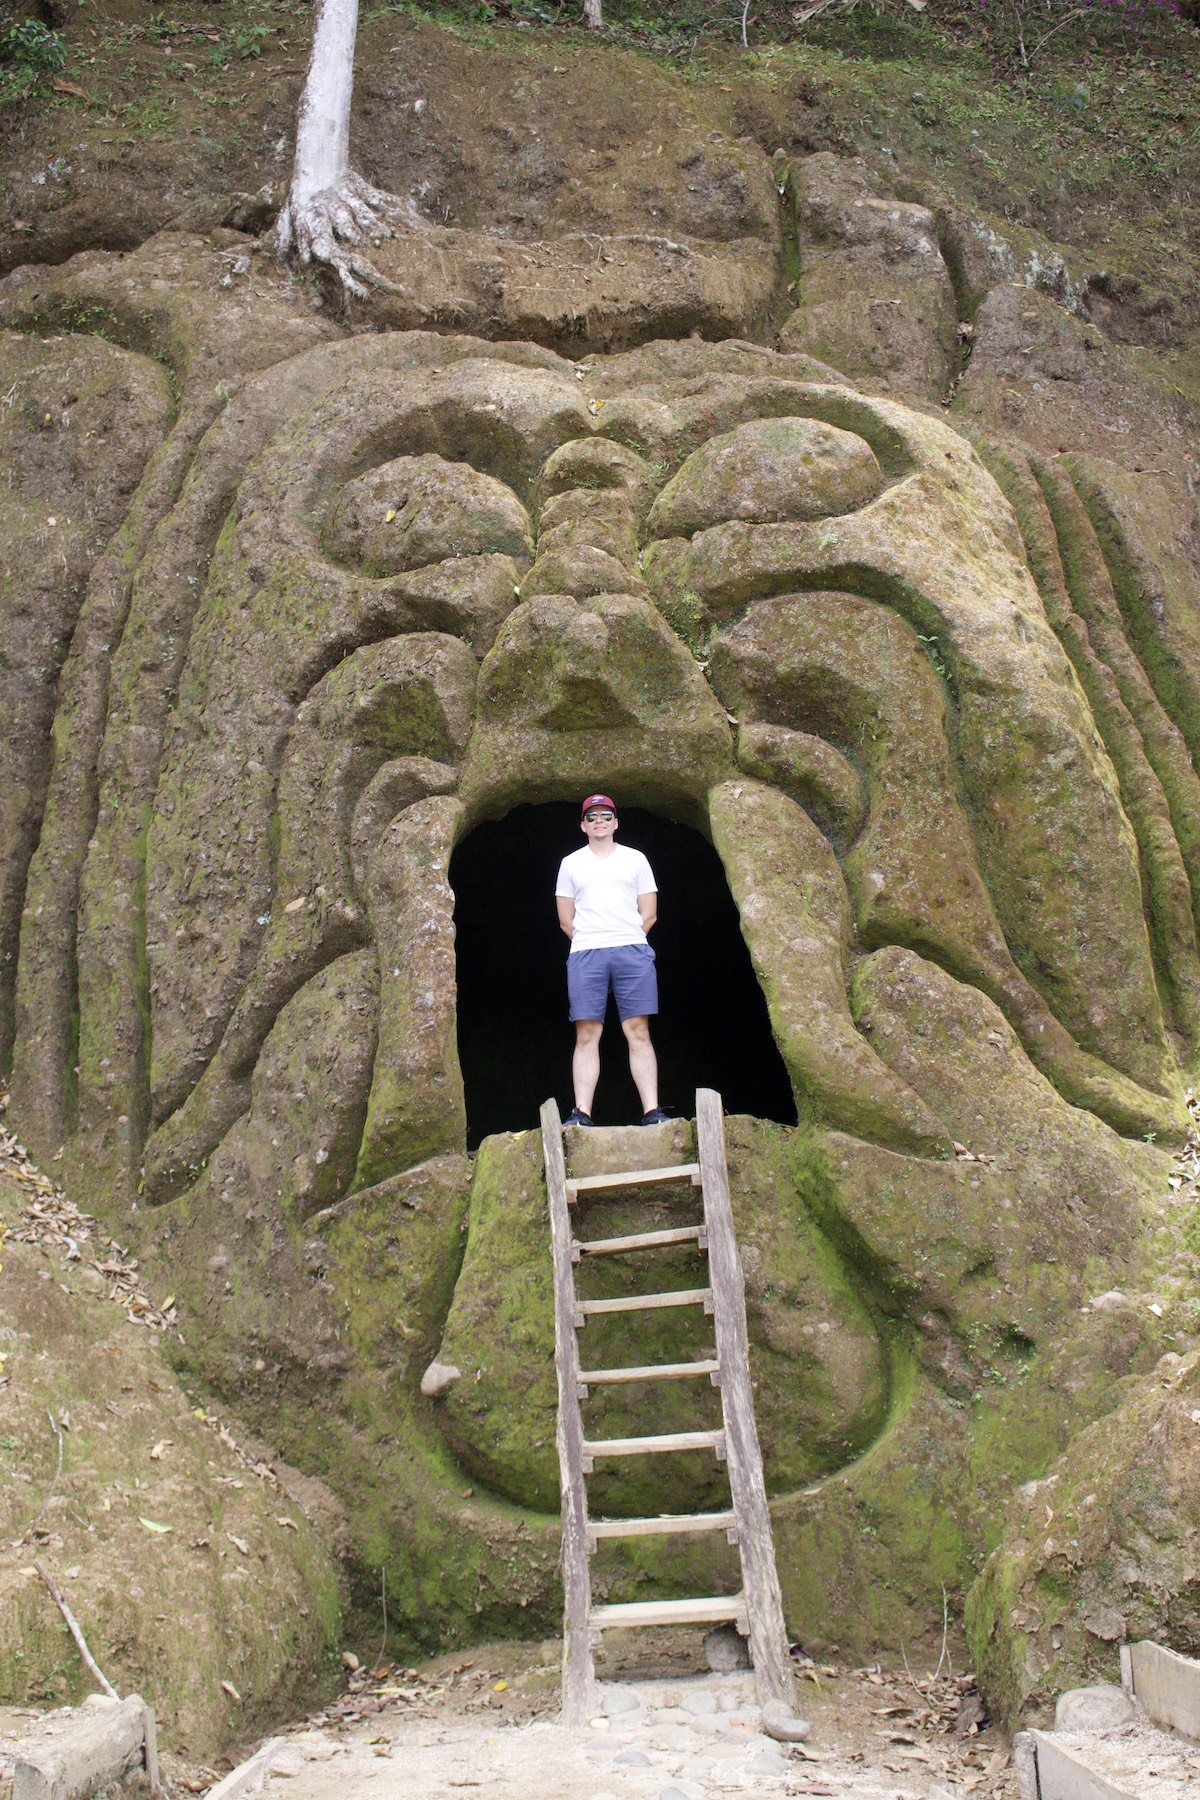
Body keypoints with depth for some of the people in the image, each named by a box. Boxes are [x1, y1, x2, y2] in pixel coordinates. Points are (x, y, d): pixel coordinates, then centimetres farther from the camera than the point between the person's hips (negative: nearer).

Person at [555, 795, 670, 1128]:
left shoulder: (635, 859, 15)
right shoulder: (571, 863, 16)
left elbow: (649, 914, 13)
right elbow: (566, 919, 14)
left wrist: (625, 939, 6)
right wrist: (592, 941, 7)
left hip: (633, 951, 0)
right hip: (585, 952, 0)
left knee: (638, 1032, -7)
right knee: (586, 1035, -6)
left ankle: (652, 1112, -12)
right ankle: (581, 1114, -10)